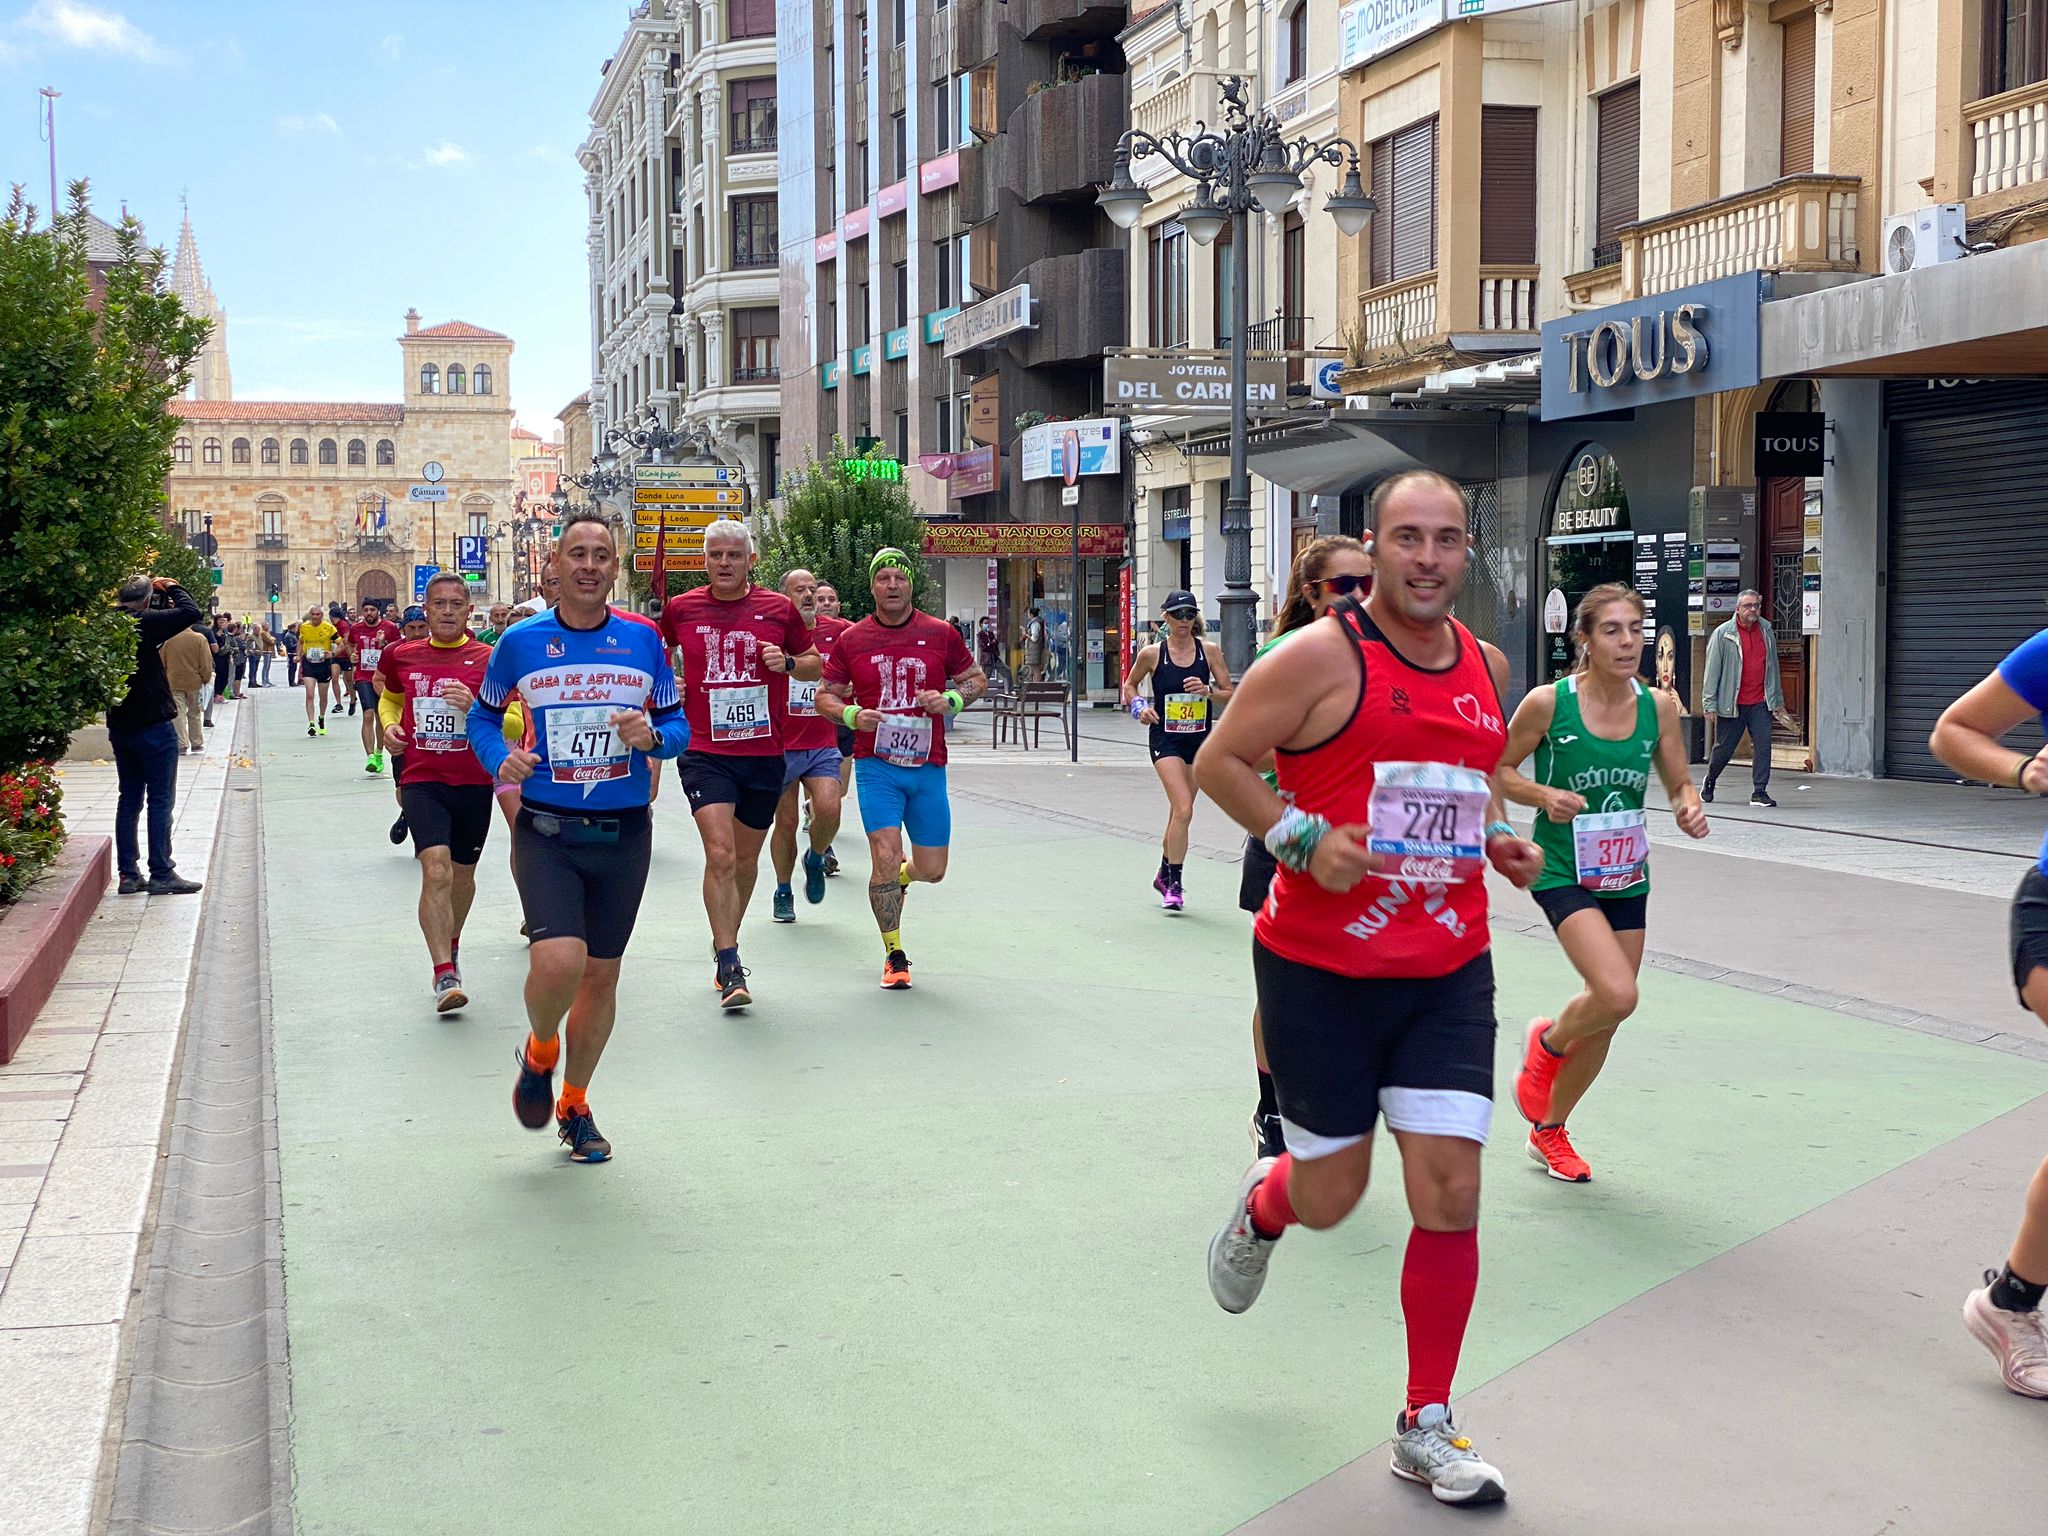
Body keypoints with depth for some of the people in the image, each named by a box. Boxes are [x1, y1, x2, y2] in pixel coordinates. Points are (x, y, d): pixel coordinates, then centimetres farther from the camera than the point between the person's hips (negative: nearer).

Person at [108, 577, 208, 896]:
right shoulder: (144, 622, -17)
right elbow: (192, 612, -21)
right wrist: (172, 588, -5)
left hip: (119, 725, 7)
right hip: (153, 726, -7)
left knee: (129, 798, 13)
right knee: (160, 799, 0)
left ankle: (129, 873, 14)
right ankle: (162, 874, 2)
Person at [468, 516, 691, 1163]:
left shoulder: (644, 641, 3)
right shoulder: (520, 642, 0)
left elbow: (678, 726, 10)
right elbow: (483, 715, 12)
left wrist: (653, 736, -13)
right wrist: (501, 759, -9)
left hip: (625, 835, 2)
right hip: (546, 833, -2)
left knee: (601, 974, 10)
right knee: (558, 960, -22)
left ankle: (575, 1106, 30)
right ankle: (539, 1054, 12)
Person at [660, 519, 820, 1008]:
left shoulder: (779, 609, 1)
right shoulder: (681, 608, 2)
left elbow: (815, 665, 12)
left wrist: (787, 663, -8)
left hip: (764, 752, 2)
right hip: (704, 752, -2)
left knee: (746, 858, 14)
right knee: (720, 854, -16)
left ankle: (725, 940, 37)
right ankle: (730, 968, -12)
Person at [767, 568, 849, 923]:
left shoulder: (837, 631, 2)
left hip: (823, 744, 1)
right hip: (780, 747, -1)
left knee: (828, 810, -17)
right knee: (786, 823, 3)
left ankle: (815, 860, 15)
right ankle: (783, 893, 23)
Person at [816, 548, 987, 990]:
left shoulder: (941, 634, 3)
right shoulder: (851, 640, 2)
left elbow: (976, 679, 12)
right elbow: (825, 695, 9)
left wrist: (950, 699, -9)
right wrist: (852, 714, -12)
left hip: (928, 766, 2)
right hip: (875, 765, -2)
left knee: (932, 870, 4)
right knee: (886, 854, -14)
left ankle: (896, 878, 43)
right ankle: (894, 956, 5)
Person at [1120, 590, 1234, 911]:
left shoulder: (1209, 650, -1)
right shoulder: (1151, 653, -4)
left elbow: (1230, 693, 2)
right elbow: (1130, 684, 12)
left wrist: (1207, 691, -17)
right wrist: (1139, 706, -7)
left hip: (1199, 740, 3)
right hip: (1166, 739, -3)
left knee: (1179, 811, 14)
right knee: (1183, 810, -17)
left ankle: (1164, 875, 34)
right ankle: (1173, 884, -9)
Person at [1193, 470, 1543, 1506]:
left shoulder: (1485, 665, 9)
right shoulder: (1322, 654, -10)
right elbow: (1218, 763, -6)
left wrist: (1498, 837, 6)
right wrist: (1303, 838, -18)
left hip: (1447, 968, 4)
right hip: (1320, 967, -4)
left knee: (1450, 1192, -2)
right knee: (1330, 1195, 6)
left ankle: (1427, 1430, 12)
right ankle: (1262, 1204, 46)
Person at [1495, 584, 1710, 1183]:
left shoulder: (1659, 705, -3)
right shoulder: (1549, 703, -14)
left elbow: (1679, 784, 8)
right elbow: (1497, 770, -2)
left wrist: (1690, 808, -15)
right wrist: (1545, 795, -20)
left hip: (1626, 877, 5)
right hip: (1562, 871, -5)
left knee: (1606, 1016, 11)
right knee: (1617, 996, -24)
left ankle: (1549, 1129, 34)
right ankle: (1547, 1043, 11)